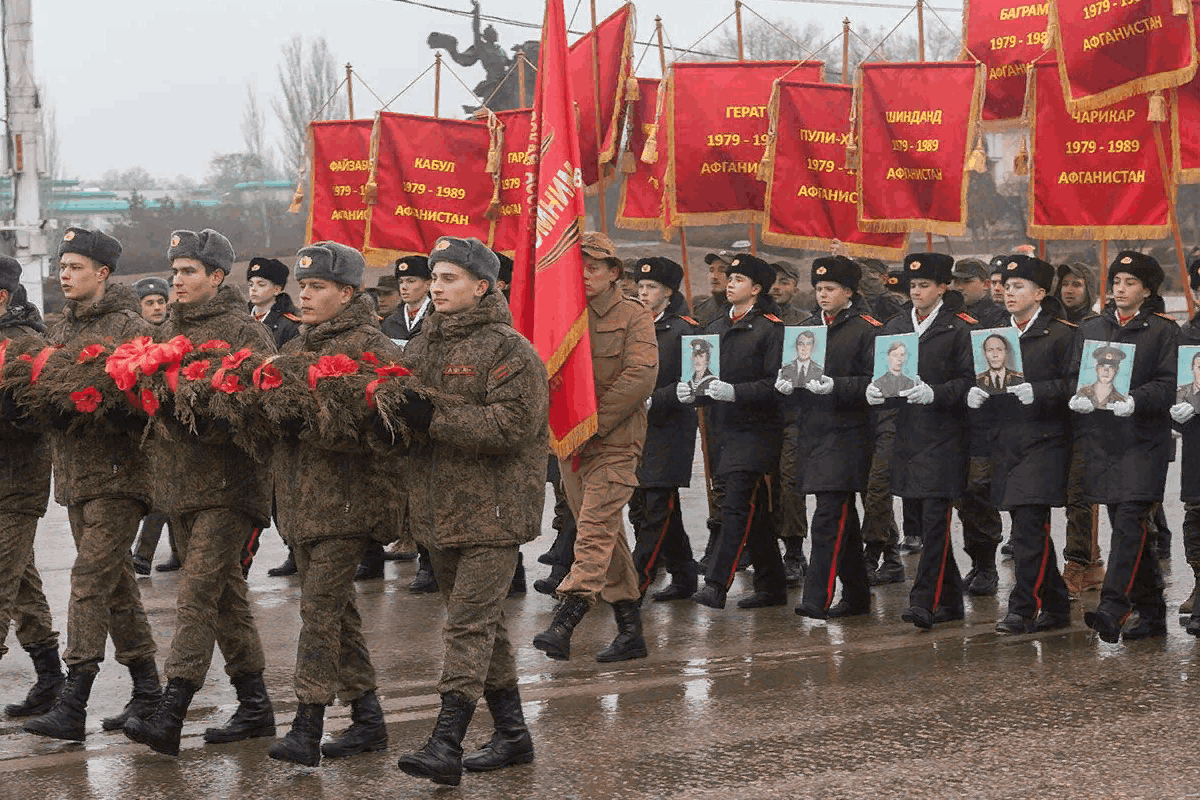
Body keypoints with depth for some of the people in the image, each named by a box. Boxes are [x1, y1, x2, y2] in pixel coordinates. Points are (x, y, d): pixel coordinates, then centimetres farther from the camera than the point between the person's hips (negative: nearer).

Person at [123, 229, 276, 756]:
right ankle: (255, 706, 22)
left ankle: (171, 714, -18)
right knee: (226, 593, 13)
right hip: (179, 480, 8)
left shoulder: (245, 332, -7)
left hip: (227, 482, -8)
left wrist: (204, 424, -25)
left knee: (198, 593, -13)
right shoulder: (172, 330, 17)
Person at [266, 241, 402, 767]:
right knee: (336, 608, 12)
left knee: (320, 606, -10)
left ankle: (307, 728, -9)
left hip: (346, 496, -8)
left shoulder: (371, 347, -7)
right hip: (301, 496, 8)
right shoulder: (297, 348, 18)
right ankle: (367, 718, 20)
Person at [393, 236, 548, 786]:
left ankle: (446, 745, -14)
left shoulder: (508, 349, -10)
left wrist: (435, 420, -21)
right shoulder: (423, 347, 13)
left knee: (469, 623, -11)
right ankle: (512, 732, 25)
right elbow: (399, 407, 21)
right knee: (482, 622, 15)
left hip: (493, 512, -8)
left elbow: (514, 424, -20)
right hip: (440, 508, 8)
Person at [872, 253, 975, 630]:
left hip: (944, 434, -6)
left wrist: (934, 394, -23)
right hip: (908, 433, 6)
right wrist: (876, 390, -5)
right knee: (922, 519, 10)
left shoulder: (960, 328, -3)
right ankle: (950, 599, 21)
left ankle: (924, 601, -11)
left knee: (935, 518, -10)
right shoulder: (896, 326, 13)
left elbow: (969, 380, -7)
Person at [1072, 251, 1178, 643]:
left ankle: (1113, 609, -22)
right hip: (1102, 438, 5)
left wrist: (1135, 401, -22)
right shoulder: (1091, 328, 16)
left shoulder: (1163, 330, 2)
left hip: (1143, 438, -5)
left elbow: (1168, 383, -6)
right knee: (1127, 525, 9)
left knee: (1129, 520, -16)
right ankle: (1151, 612, 18)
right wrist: (1078, 398, -7)